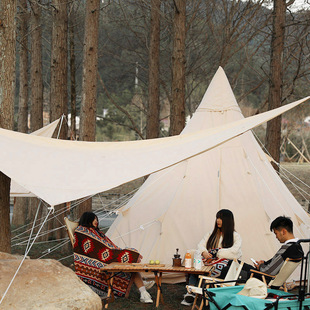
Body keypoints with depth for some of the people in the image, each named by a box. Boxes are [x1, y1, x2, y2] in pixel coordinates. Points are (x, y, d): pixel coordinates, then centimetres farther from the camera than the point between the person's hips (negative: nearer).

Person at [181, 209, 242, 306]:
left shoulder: (235, 236, 7)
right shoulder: (212, 234, 22)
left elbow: (234, 252, -9)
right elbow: (201, 245, 12)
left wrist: (216, 252, -10)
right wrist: (204, 252, -11)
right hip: (210, 261, 4)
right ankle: (190, 293, -32)